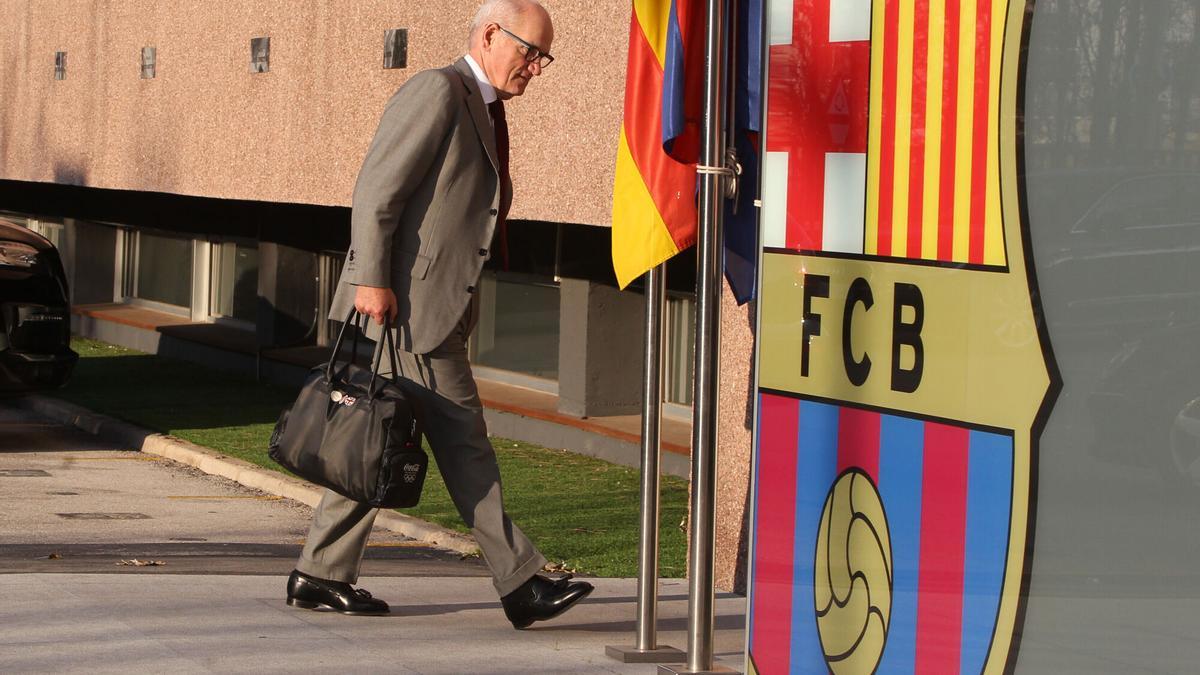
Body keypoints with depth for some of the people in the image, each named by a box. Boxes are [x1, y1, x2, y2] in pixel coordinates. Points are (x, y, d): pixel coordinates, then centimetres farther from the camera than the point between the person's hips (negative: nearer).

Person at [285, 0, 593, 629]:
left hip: (432, 309, 10)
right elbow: (377, 189, -17)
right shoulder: (436, 92, -11)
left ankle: (321, 577, 16)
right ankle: (520, 584, -2)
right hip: (406, 302, -10)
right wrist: (372, 279, -21)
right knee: (463, 442, -5)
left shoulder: (484, 111, 20)